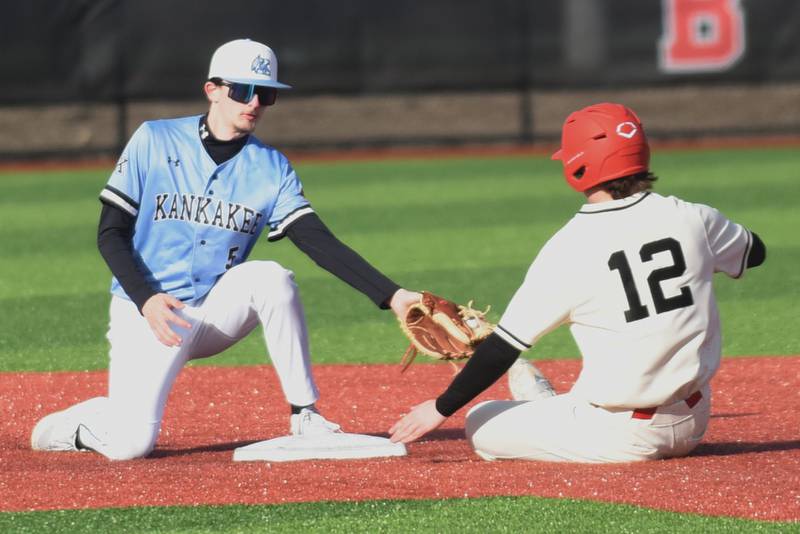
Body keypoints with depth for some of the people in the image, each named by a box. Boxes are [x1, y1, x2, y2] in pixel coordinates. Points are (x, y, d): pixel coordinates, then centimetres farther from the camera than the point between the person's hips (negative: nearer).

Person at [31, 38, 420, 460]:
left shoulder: (271, 168, 0)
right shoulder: (154, 142, -6)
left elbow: (321, 244, -10)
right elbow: (110, 234, -6)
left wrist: (391, 295, -24)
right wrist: (146, 299, -22)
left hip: (215, 311, 3)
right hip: (145, 313, -3)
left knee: (271, 279, -28)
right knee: (131, 444, -22)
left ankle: (306, 420, -18)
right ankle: (76, 424, 13)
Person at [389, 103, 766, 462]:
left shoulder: (568, 250, -14)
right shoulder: (690, 218, -4)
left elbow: (504, 347, -9)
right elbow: (754, 252, 20)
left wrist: (442, 408, 2)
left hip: (622, 438, -5)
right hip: (693, 426, 5)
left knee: (479, 425, 8)